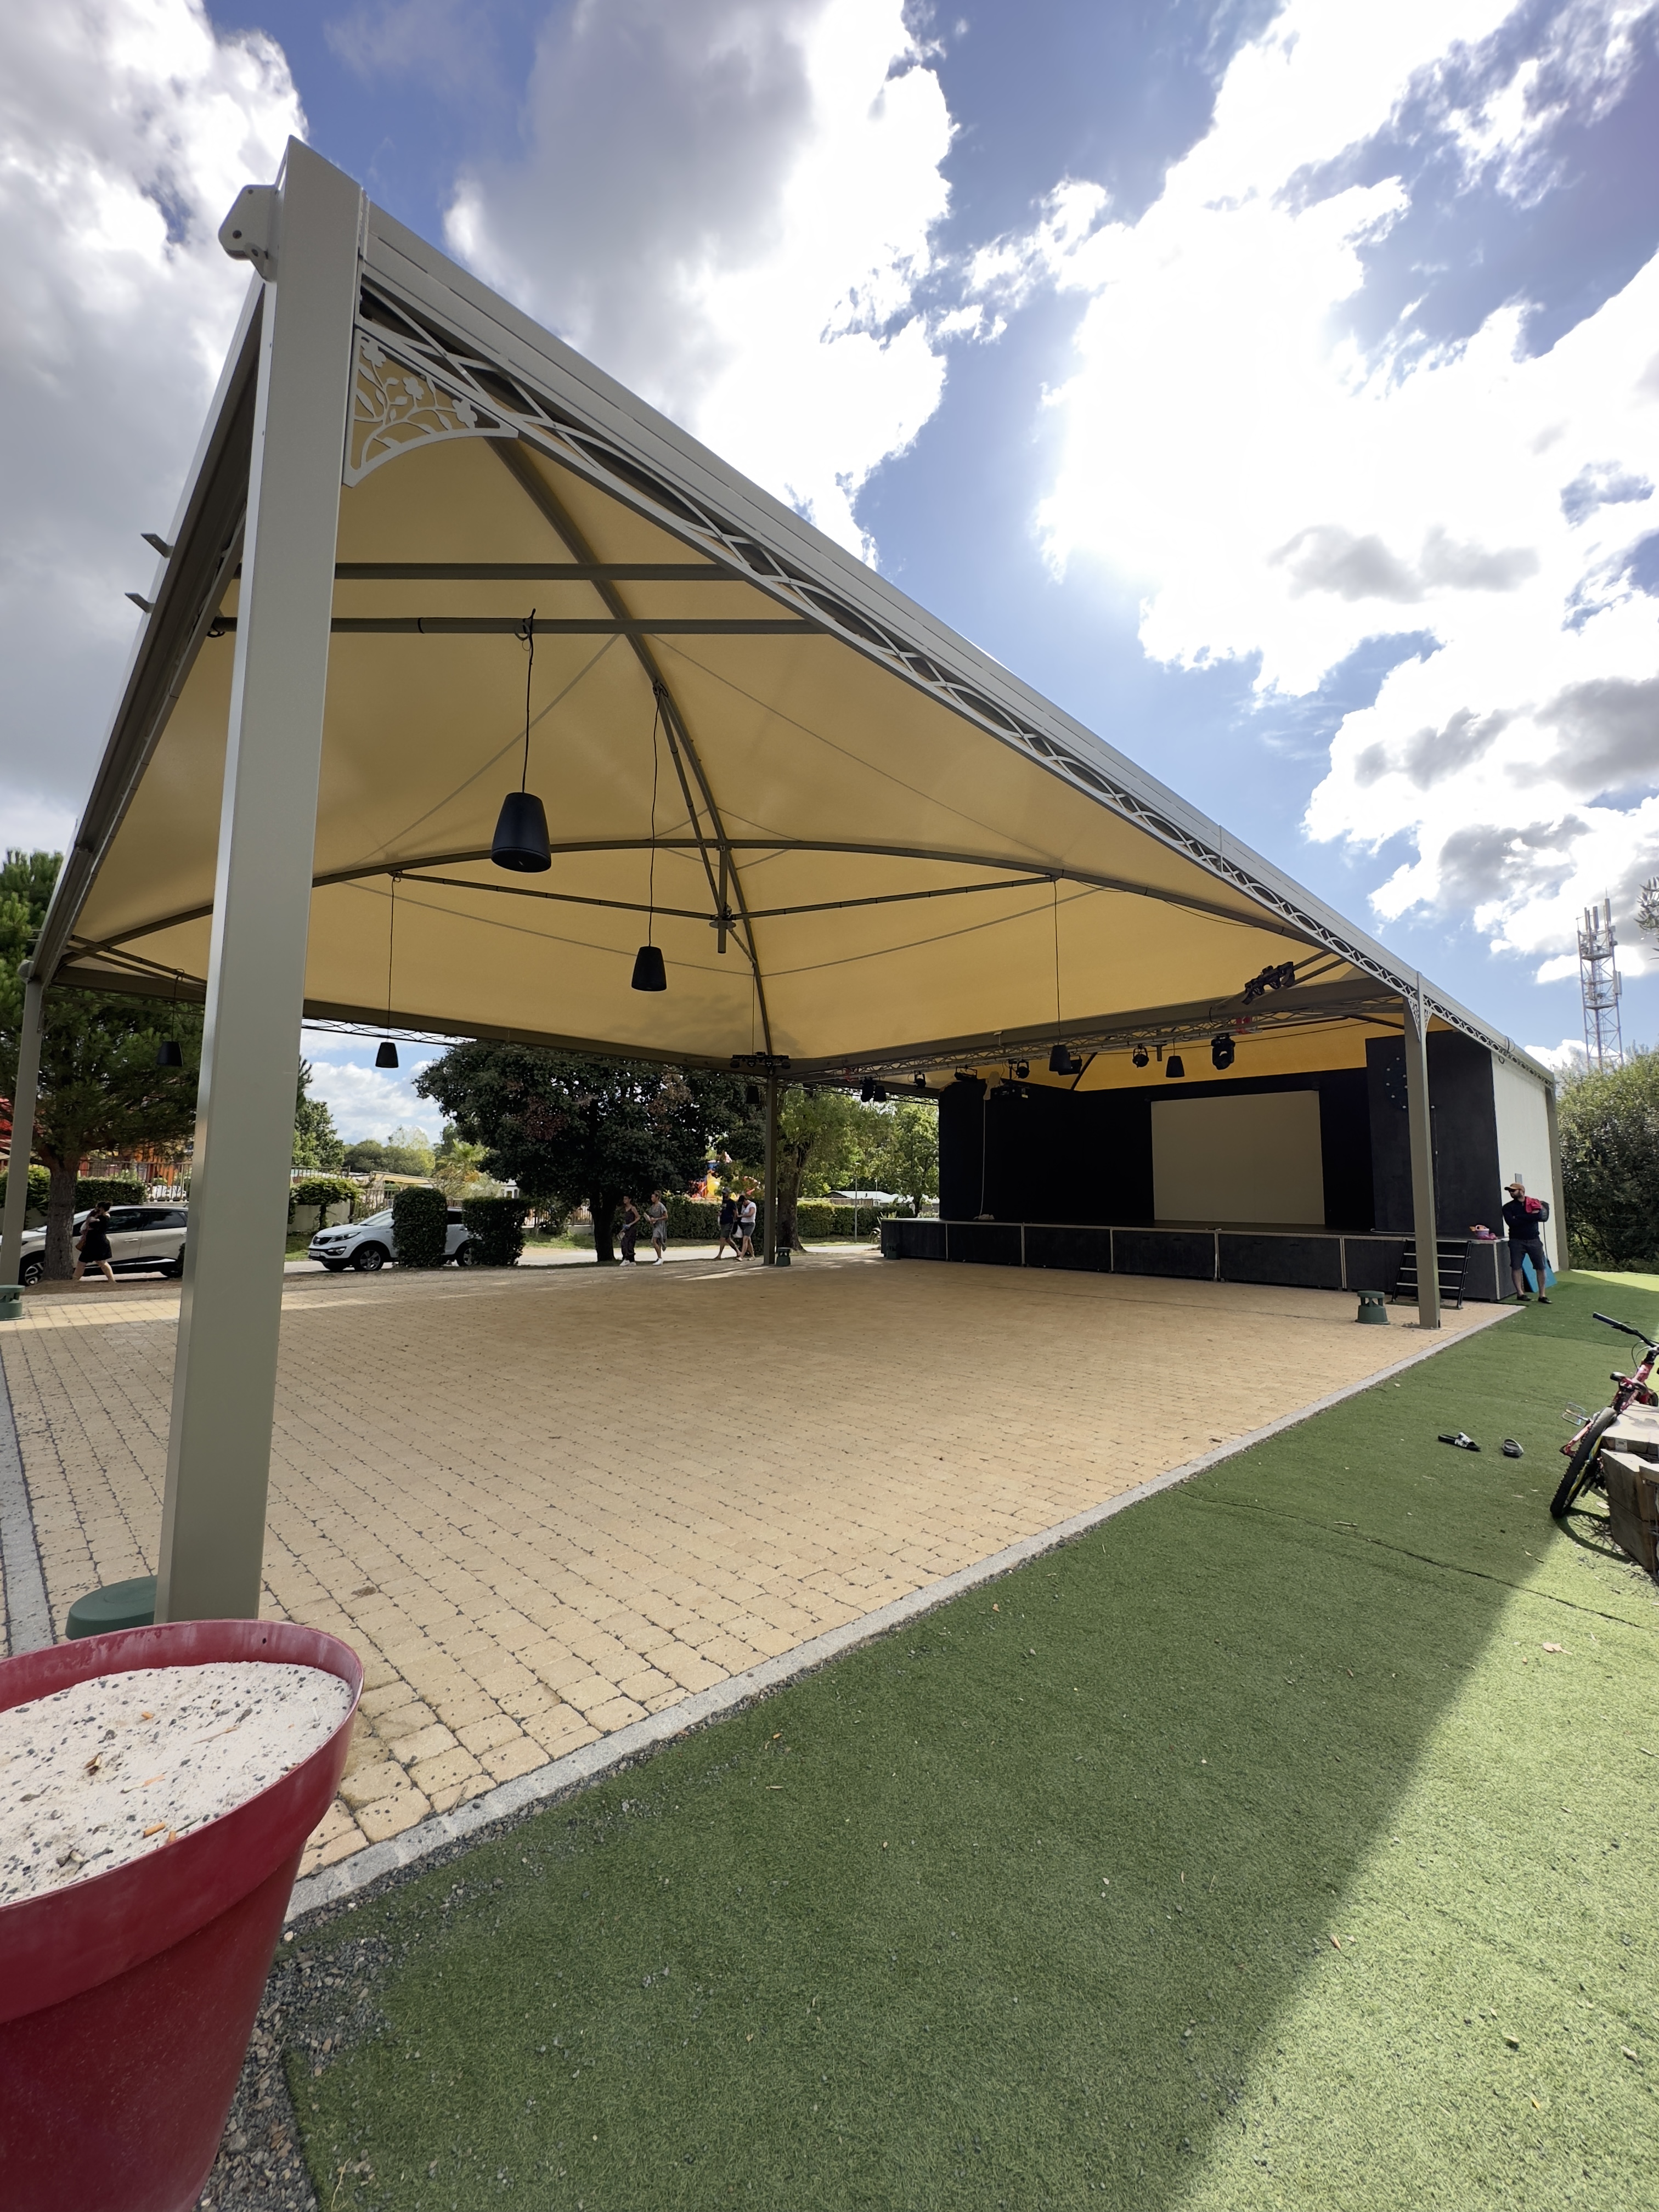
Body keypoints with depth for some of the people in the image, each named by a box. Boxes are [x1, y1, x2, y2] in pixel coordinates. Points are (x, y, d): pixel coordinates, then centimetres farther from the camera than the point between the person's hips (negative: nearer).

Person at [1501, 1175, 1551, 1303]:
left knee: (1541, 1267, 0)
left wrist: (1519, 1218, -13)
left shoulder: (1535, 1203, 6)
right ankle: (1520, 1293, 5)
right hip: (1517, 1241, -1)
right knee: (1516, 1267, -4)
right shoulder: (1508, 1207, 4)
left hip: (1534, 1240, 1)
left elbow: (1539, 1216, -13)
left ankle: (1542, 1295, 8)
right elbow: (1511, 1222, -13)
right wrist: (1530, 1216, -10)